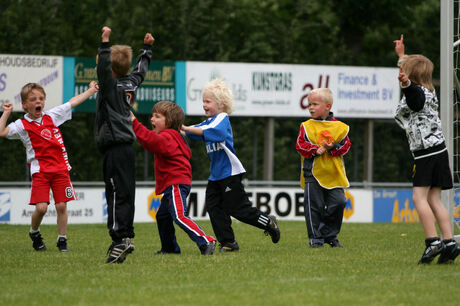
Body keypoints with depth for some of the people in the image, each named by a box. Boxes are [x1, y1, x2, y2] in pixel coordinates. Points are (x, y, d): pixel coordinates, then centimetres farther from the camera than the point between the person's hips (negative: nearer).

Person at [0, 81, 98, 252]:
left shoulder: (51, 116, 9)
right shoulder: (22, 126, 0)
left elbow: (73, 102, 16)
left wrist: (91, 90, 19)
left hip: (60, 168, 3)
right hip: (40, 170, -3)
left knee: (61, 205, -1)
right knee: (41, 207, -11)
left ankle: (62, 239, 12)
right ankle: (34, 233, 17)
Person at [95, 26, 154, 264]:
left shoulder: (111, 84, -10)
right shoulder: (131, 83, 13)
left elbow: (104, 68, -29)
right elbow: (141, 69, 32)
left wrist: (105, 42, -30)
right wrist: (147, 48, 45)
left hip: (115, 149, -9)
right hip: (127, 146, 9)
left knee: (117, 195, -12)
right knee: (126, 195, 10)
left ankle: (120, 239, -18)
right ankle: (126, 237, 13)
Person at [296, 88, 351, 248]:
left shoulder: (339, 127, 4)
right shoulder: (306, 126, 3)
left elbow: (346, 144, 3)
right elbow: (300, 145, -3)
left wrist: (333, 148, -15)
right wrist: (316, 150, -17)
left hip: (334, 173, 1)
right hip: (313, 173, -1)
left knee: (338, 202, -3)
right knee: (314, 206, -2)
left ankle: (330, 235, 14)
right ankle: (315, 237, 8)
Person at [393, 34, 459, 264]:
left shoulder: (416, 95, -11)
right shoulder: (427, 93, 16)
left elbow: (411, 89, -38)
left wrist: (405, 83, -61)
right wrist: (401, 54, 51)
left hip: (426, 154, -9)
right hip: (438, 151, 9)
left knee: (419, 196, -10)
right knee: (433, 199, 8)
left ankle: (433, 242, -17)